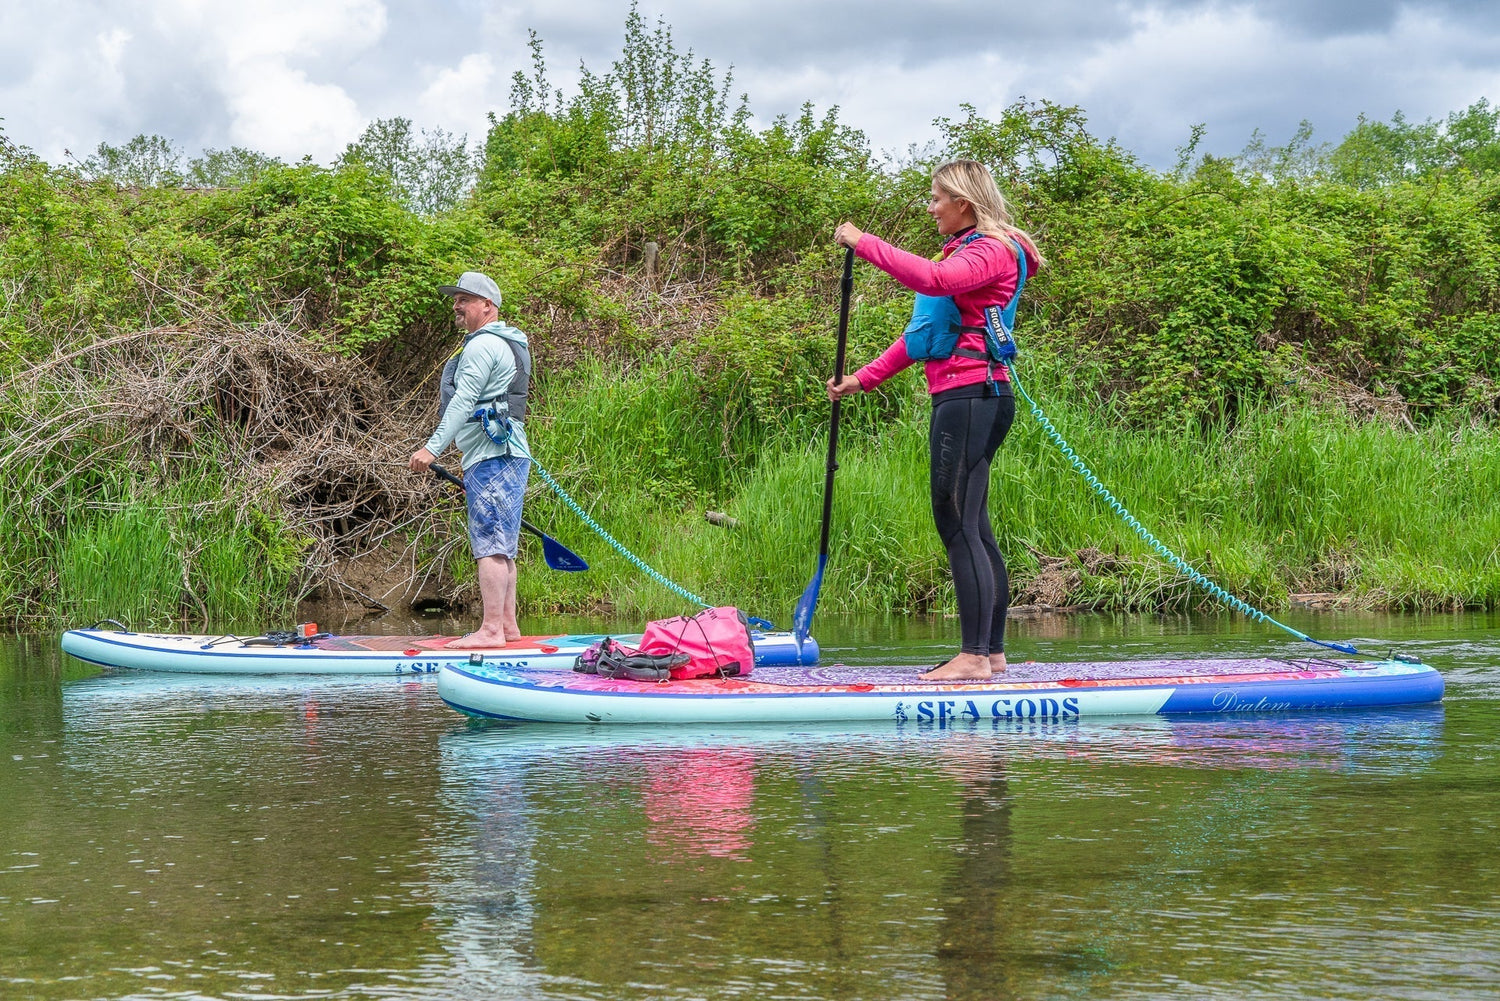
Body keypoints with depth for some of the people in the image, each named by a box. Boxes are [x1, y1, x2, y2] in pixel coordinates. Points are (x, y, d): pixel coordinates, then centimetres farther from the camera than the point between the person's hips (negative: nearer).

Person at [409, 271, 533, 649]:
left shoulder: (482, 345, -10)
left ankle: (491, 630, -17)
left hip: (491, 458, -11)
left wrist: (433, 447, -25)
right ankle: (507, 625, 15)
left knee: (490, 545, -13)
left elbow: (463, 403, -20)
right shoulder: (507, 344, 23)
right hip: (508, 456, 11)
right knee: (501, 546, 13)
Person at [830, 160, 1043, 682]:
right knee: (972, 527, 10)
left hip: (972, 396, -10)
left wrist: (864, 243, -21)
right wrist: (863, 379, 19)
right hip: (967, 398, 10)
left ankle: (974, 656, -15)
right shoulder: (964, 252, 25)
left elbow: (933, 279, -28)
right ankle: (992, 652, 13)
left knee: (958, 524, -13)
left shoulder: (991, 250, -7)